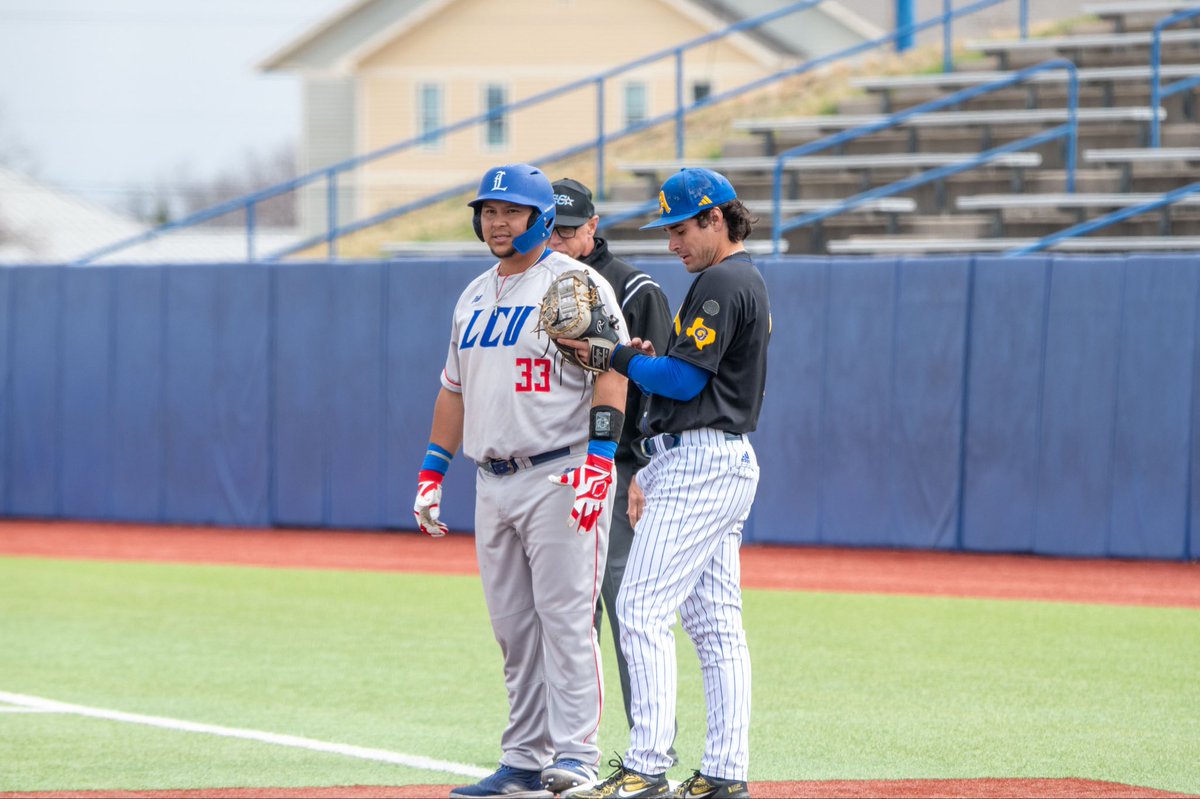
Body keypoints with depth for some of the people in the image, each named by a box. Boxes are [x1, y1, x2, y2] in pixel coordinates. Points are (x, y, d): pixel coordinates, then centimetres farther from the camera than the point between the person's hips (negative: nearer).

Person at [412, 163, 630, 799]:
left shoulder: (577, 283, -6)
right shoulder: (475, 296, 18)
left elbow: (613, 372, -13)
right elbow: (454, 389, 23)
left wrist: (598, 461, -22)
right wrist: (431, 472, 17)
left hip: (560, 478, -8)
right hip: (493, 483, 8)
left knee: (565, 618, -11)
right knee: (513, 628, 8)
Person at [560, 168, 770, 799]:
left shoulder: (722, 283, -14)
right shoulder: (748, 281, 19)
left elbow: (684, 378, -18)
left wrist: (624, 358, -5)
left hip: (700, 461, -11)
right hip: (728, 460, 11)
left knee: (641, 610, -12)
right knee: (716, 622, 9)